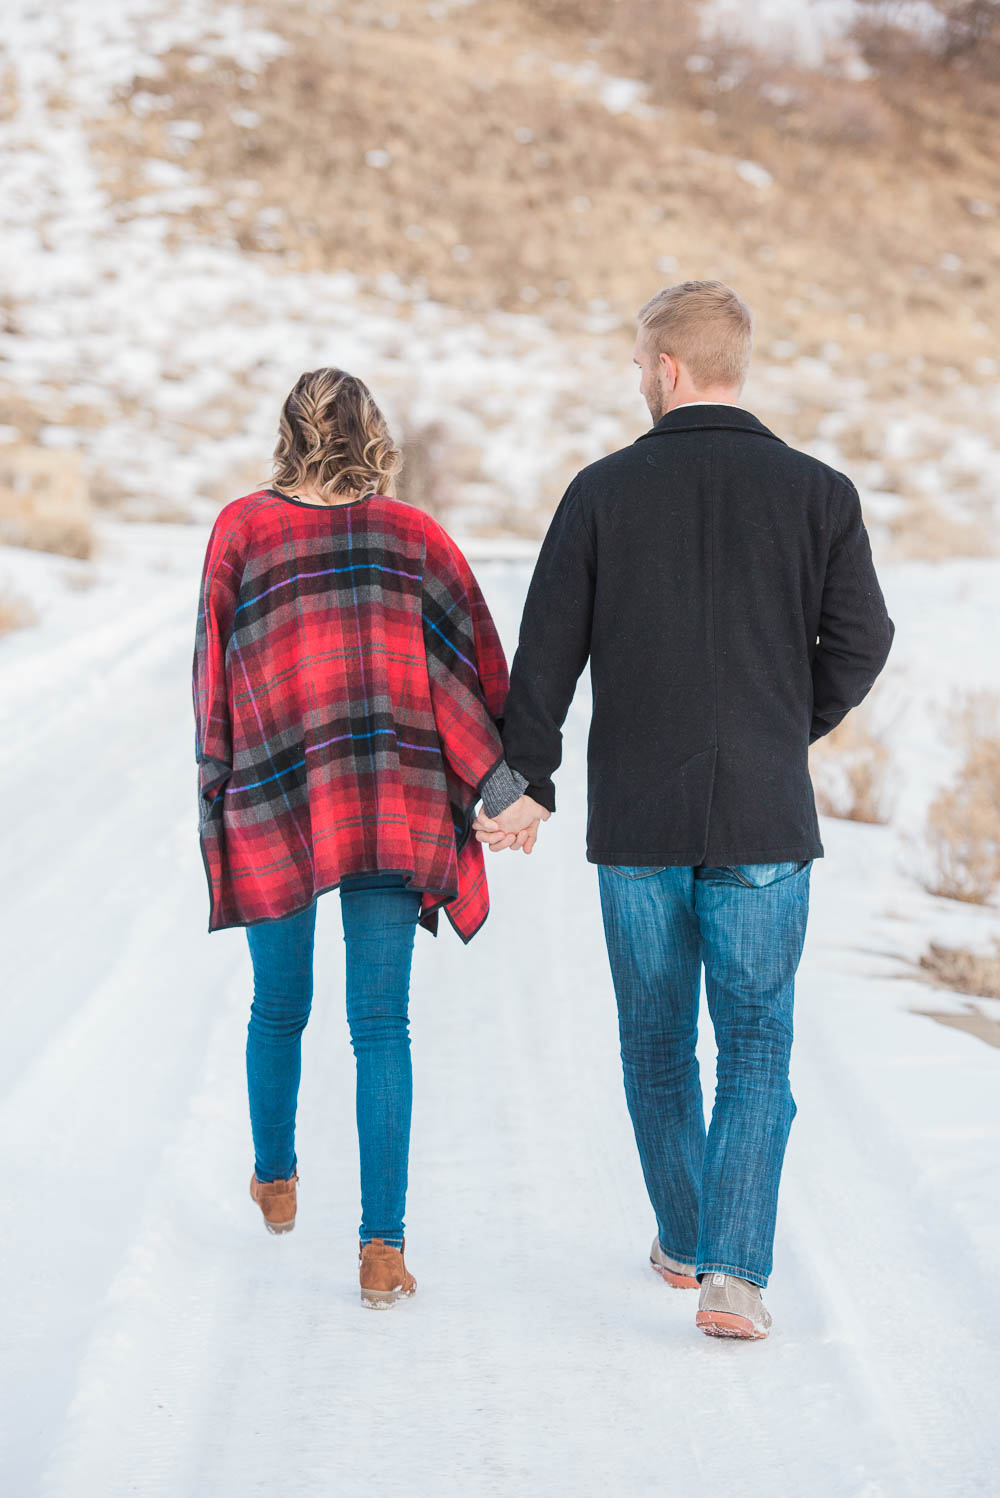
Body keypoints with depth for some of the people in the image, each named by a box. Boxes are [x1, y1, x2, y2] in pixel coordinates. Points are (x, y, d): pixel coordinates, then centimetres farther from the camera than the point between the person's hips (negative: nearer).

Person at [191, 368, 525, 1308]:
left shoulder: (242, 527, 3)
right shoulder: (416, 535, 5)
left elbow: (214, 670, 4)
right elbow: (474, 661, 0)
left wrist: (216, 792, 10)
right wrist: (499, 781, 3)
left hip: (274, 802, 0)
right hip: (394, 803, 0)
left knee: (278, 1008, 20)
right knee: (380, 1025, 0)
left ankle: (275, 1179, 40)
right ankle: (382, 1241, -8)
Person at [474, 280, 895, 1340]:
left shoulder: (603, 492, -2)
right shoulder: (817, 492, -2)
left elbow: (546, 651, -1)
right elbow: (860, 638, -1)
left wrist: (528, 782, 8)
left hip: (636, 818, 1)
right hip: (762, 819, 0)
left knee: (656, 1040, 16)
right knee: (756, 1043, 4)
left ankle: (683, 1242, 29)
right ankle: (733, 1270, -10)